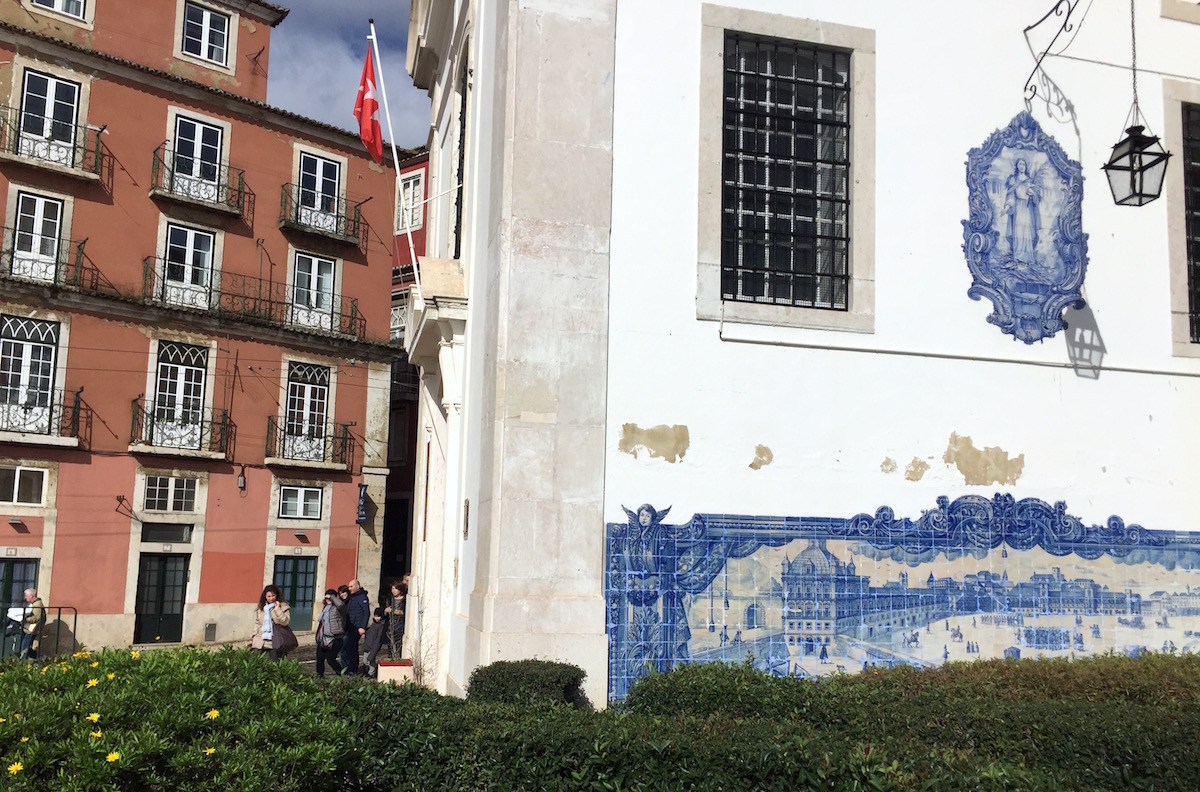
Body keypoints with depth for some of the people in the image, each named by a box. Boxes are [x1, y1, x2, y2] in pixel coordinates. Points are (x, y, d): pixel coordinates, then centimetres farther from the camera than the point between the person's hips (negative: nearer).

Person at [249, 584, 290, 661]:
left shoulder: (283, 606, -1)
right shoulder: (261, 607, 12)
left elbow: (285, 621, -12)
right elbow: (257, 624, 17)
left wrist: (277, 610, -19)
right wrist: (253, 639, 13)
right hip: (259, 642, 4)